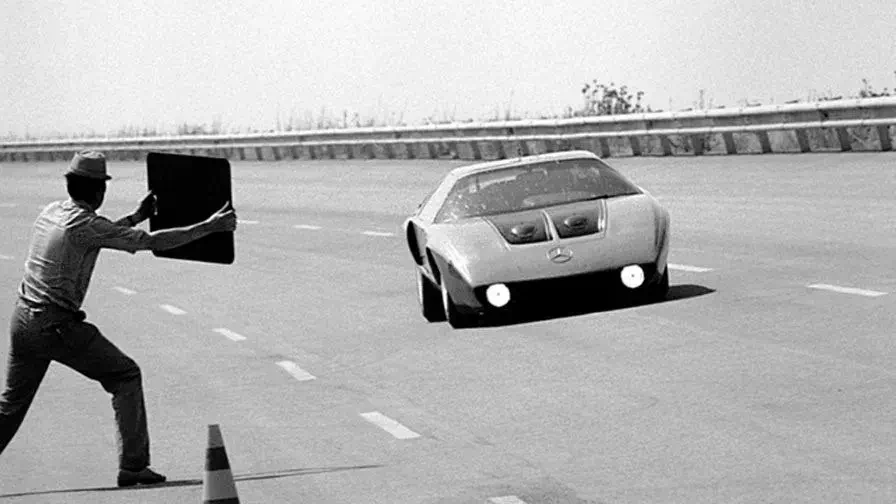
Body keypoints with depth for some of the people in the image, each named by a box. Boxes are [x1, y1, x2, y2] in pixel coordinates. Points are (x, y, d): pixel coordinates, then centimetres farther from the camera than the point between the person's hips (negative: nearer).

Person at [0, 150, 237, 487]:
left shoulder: (51, 212, 9)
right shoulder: (84, 224, -14)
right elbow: (153, 243, -15)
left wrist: (137, 216, 27)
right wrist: (209, 227, -11)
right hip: (57, 326, -8)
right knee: (125, 377, 3)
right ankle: (133, 466, 0)